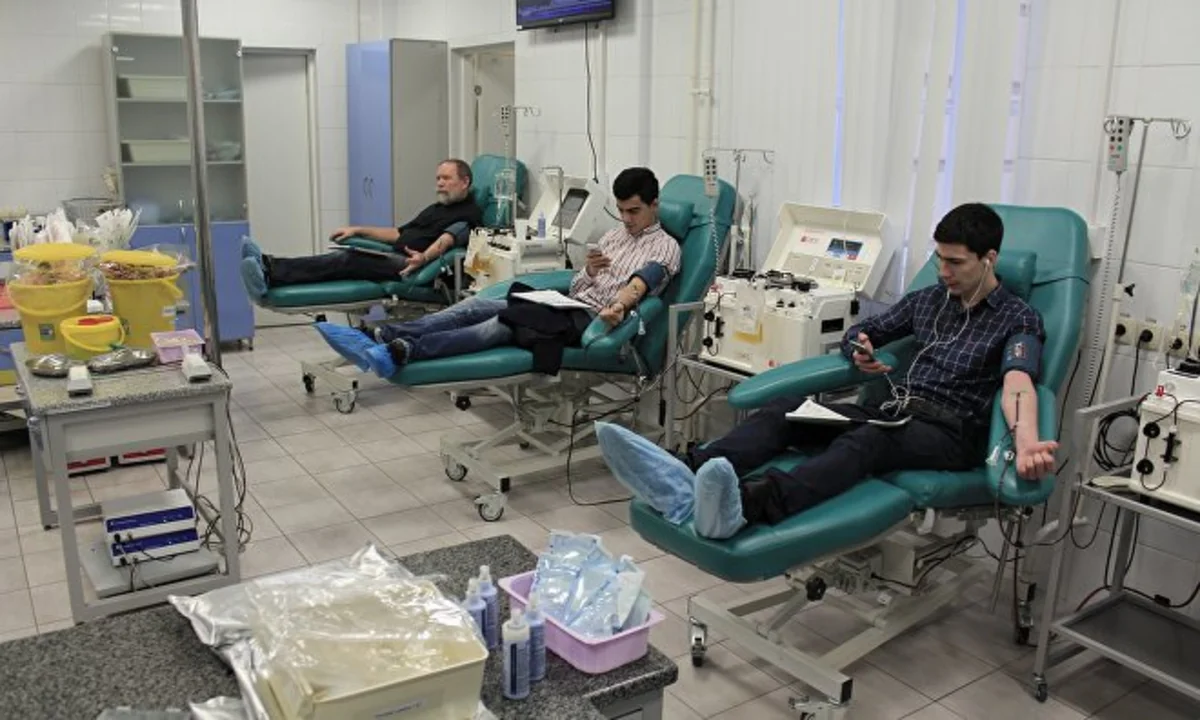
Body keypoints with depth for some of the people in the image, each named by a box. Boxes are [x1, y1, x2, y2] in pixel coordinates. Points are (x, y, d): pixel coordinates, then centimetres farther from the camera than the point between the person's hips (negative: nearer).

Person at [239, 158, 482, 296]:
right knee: (347, 256, -15)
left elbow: (449, 239, -20)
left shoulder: (469, 213, 1)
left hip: (411, 266, -9)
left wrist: (425, 257, -41)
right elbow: (399, 233, 33)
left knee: (350, 261, -26)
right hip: (395, 256, 9)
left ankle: (270, 273, -39)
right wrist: (358, 231, 26)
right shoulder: (435, 208, 31)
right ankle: (268, 266, -31)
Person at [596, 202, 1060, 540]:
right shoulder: (928, 299, 21)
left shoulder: (1018, 320, 2)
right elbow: (864, 331, 31)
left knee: (865, 441, -39)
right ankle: (686, 475, -49)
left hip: (949, 431, -6)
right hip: (894, 411, 6)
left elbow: (1018, 381, -19)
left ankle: (745, 504, -68)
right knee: (788, 410, -21)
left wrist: (1026, 443, -41)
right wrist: (861, 350, 4)